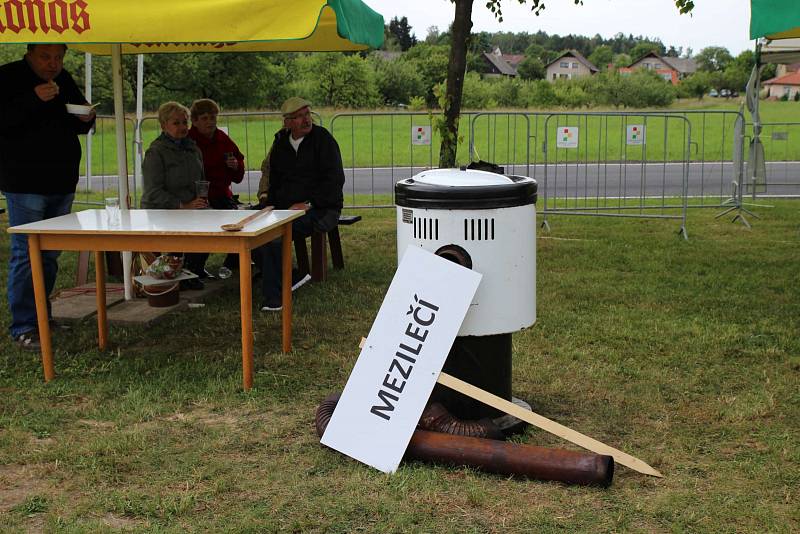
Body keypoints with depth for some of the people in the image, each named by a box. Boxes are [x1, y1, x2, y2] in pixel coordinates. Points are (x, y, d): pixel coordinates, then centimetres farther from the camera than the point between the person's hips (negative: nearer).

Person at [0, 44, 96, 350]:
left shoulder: (64, 81, 14)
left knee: (50, 255, 13)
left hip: (61, 183, 7)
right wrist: (34, 100, -27)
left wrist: (86, 118, 1)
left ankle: (42, 316, 24)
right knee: (26, 253, -8)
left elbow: (78, 127, 24)